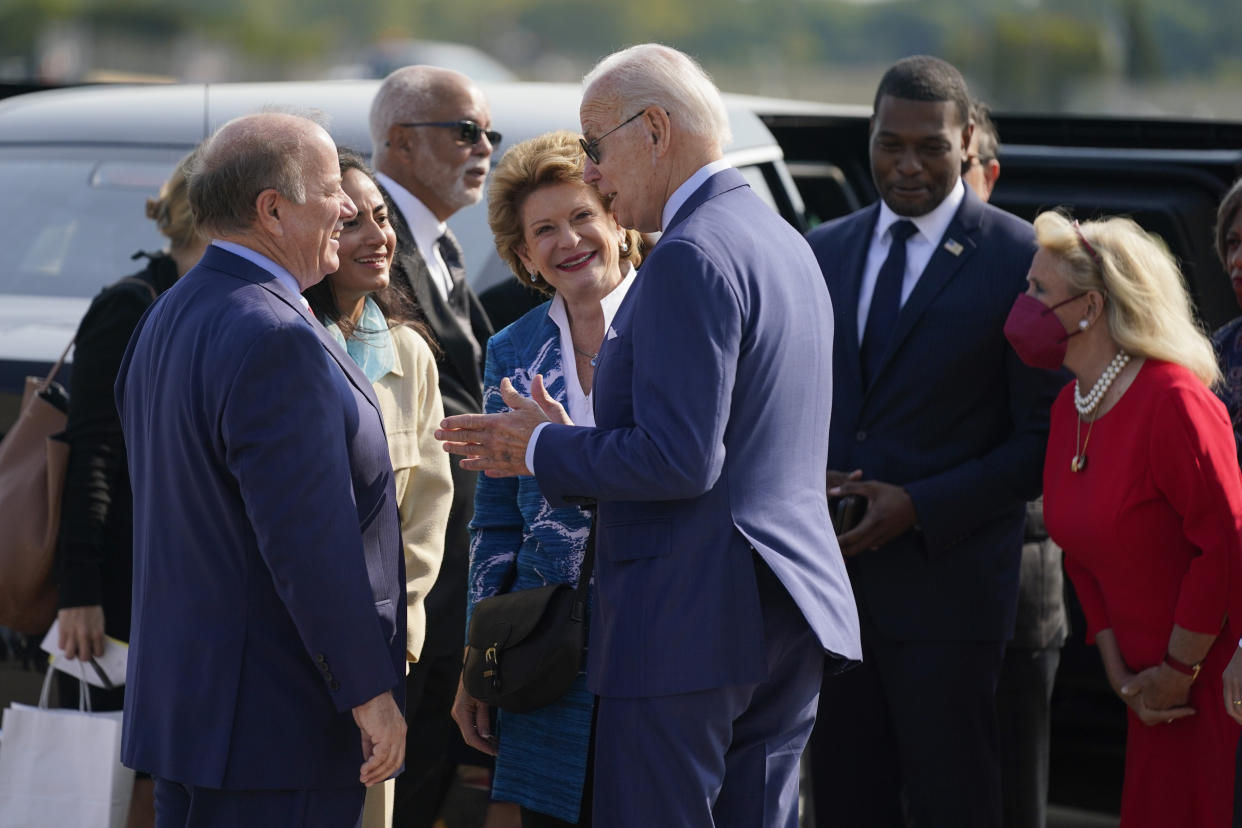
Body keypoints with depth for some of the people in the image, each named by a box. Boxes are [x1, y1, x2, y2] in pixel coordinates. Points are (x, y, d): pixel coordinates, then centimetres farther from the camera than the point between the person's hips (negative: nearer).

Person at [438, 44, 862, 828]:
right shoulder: (785, 243, 16)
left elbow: (681, 461, -22)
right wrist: (570, 439, 16)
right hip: (787, 614, 10)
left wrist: (544, 452, -7)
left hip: (693, 623, -10)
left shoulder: (691, 257, -15)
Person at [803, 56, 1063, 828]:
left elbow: (1044, 439, -7)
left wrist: (919, 507, -16)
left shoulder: (1020, 259, -6)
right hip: (830, 581, 5)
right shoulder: (824, 250, 11)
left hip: (945, 583, -5)